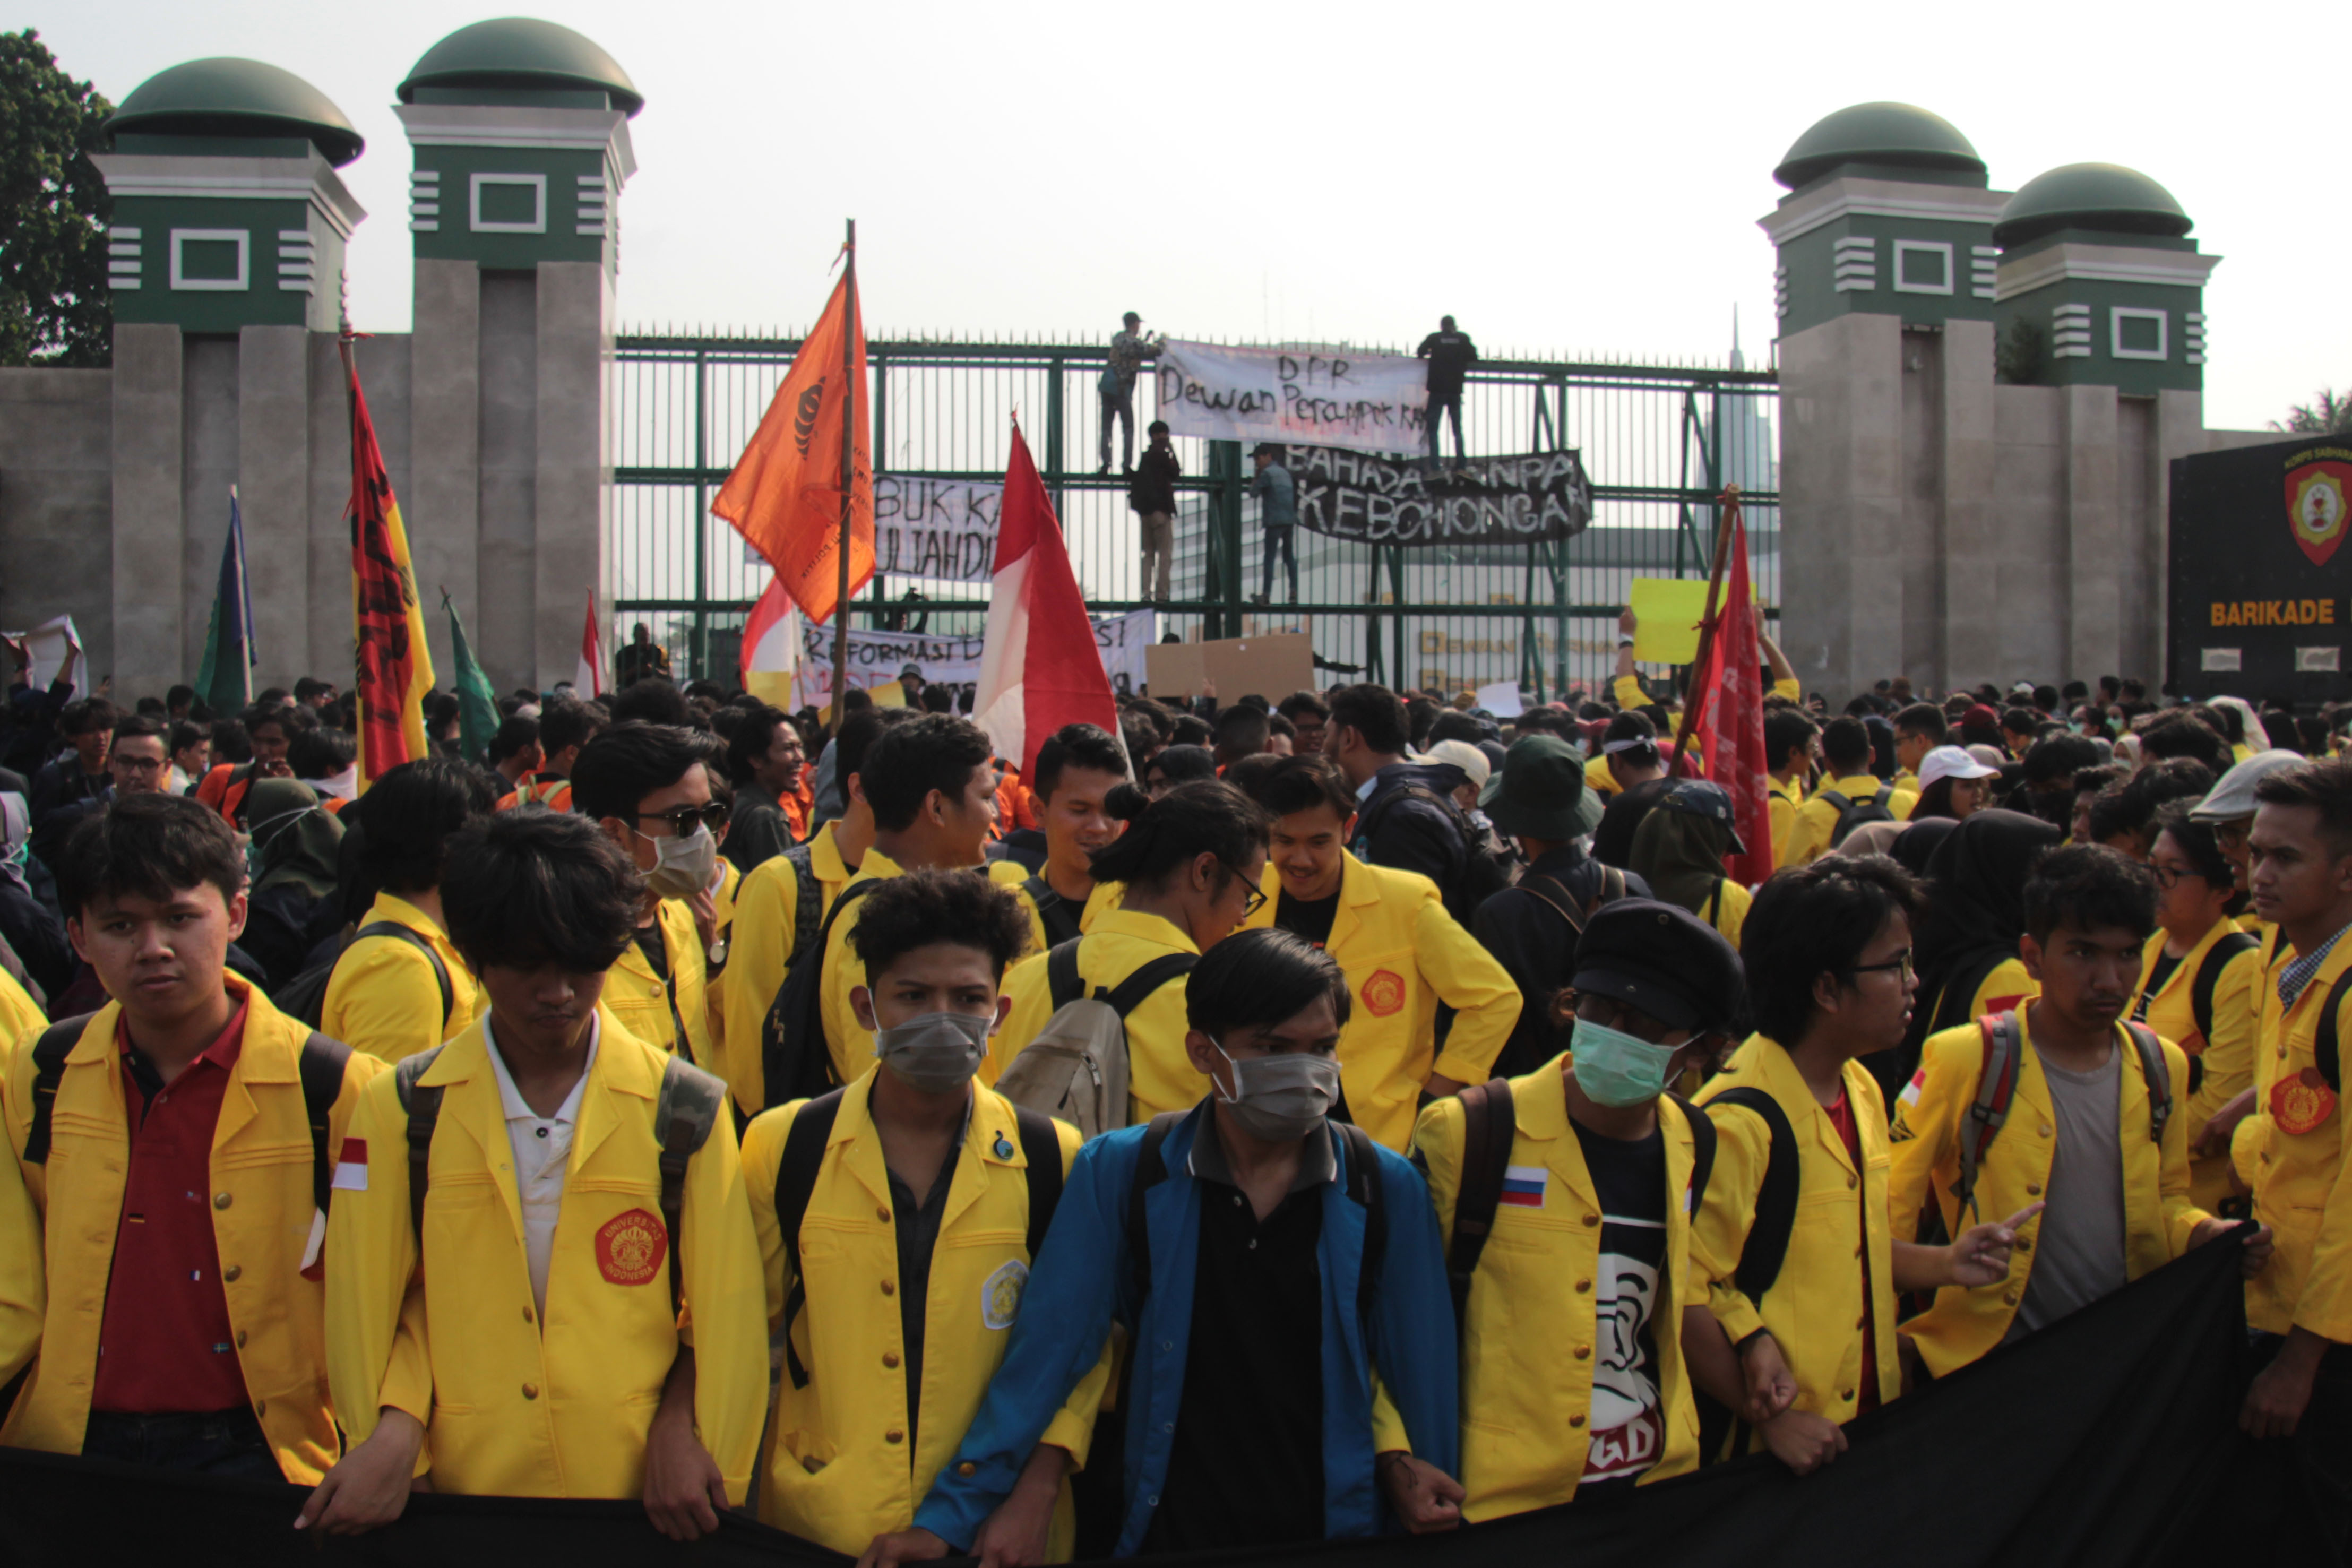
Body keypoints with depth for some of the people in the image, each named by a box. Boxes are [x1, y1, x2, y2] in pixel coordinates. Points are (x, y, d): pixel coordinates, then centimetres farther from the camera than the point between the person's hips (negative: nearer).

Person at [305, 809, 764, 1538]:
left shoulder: (687, 1111, -1)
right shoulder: (402, 1110, 2)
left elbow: (724, 1307, 2)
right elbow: (372, 1298, 5)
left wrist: (681, 1429, -11)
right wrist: (395, 1428, -9)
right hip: (462, 1488, 1)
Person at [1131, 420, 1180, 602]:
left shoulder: (1145, 455, 15)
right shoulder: (1161, 454, -9)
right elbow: (1176, 473, -5)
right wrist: (1173, 453, 2)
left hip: (1145, 509, 8)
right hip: (1160, 508, -8)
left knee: (1149, 552, 11)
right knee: (1165, 551, -6)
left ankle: (1145, 591, 5)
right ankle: (1161, 592, -12)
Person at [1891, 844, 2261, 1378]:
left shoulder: (2161, 1066, 5)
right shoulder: (1966, 1060, -12)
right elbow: (1889, 1201, -7)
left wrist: (2207, 1234, -4)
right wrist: (1885, 1352, -12)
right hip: (1988, 1366, -4)